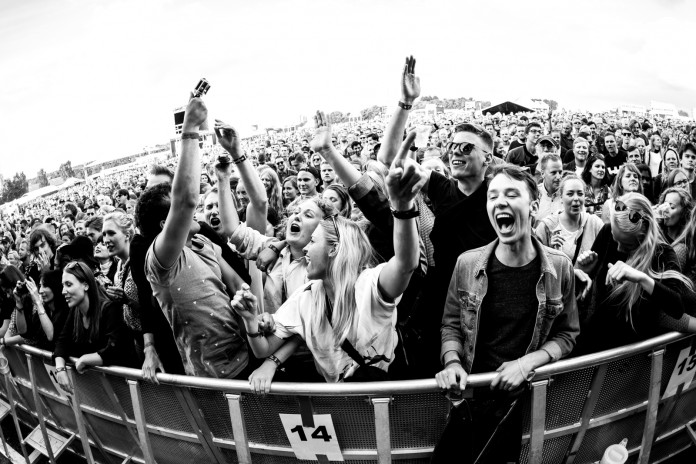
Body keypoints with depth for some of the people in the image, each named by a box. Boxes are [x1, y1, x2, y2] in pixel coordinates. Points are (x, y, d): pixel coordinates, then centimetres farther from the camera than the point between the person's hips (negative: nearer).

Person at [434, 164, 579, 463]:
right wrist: (452, 363, -13)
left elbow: (566, 334, 2)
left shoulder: (558, 267, -5)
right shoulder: (468, 263, -4)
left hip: (521, 395, -1)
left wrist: (527, 362, -14)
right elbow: (451, 325, 5)